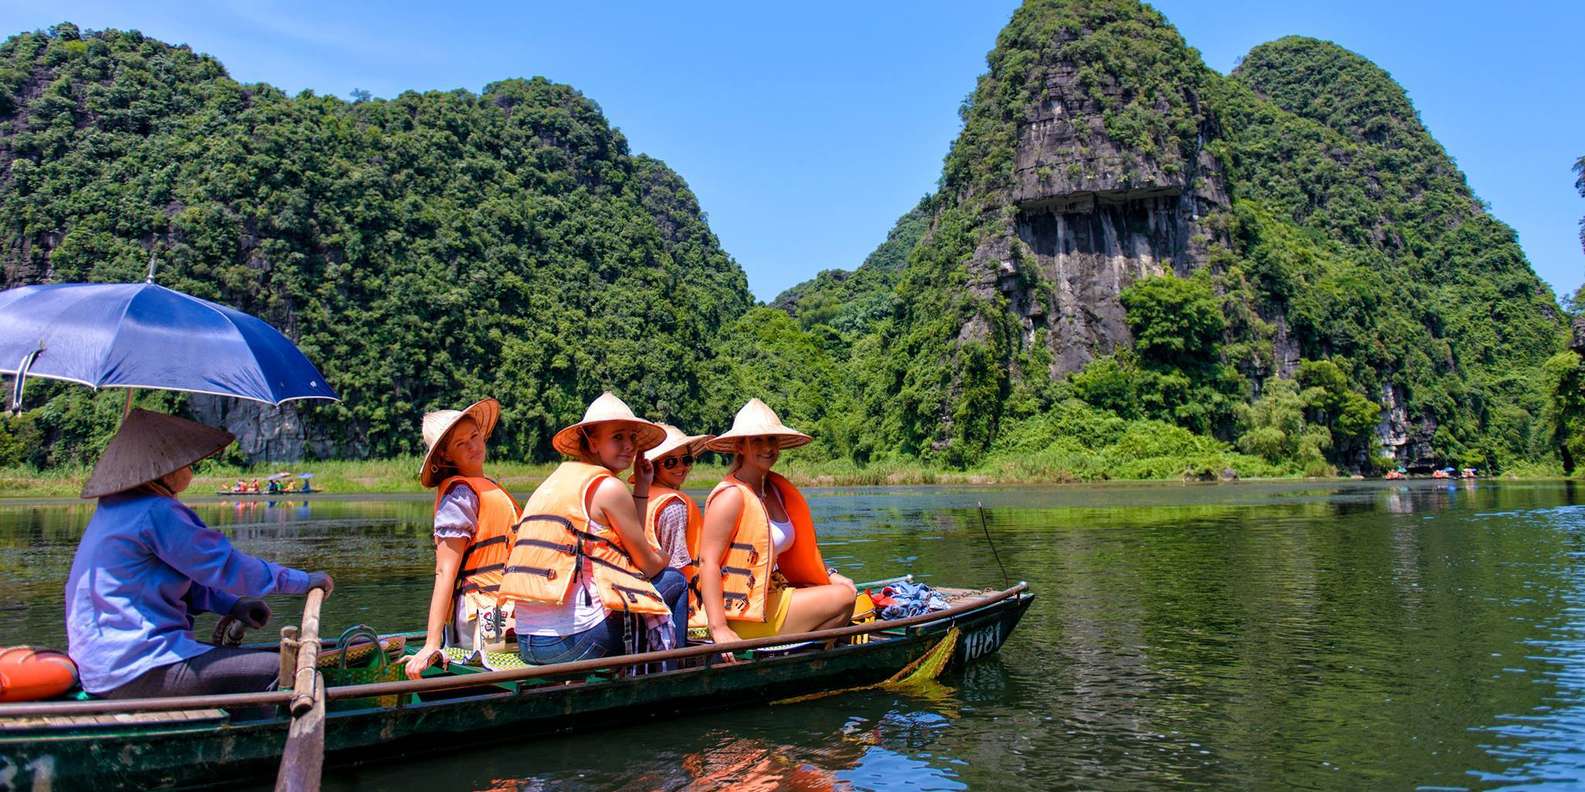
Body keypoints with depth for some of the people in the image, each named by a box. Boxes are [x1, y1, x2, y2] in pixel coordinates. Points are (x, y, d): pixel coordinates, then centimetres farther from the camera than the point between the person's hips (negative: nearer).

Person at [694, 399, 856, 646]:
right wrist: (719, 629, -27)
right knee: (843, 598, -11)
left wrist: (829, 576, 10)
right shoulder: (732, 495, -13)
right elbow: (708, 562, -20)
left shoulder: (777, 489, 13)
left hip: (771, 596, 9)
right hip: (742, 613, -9)